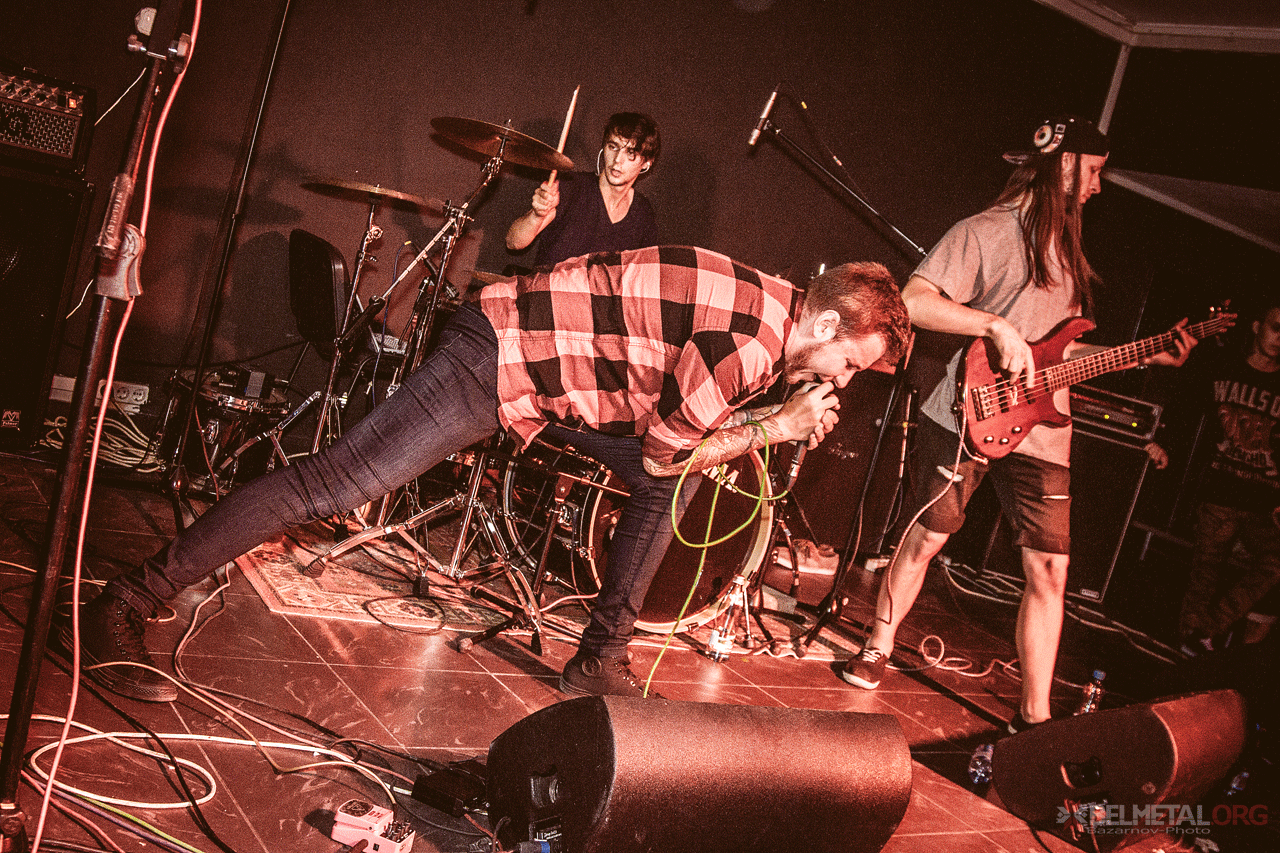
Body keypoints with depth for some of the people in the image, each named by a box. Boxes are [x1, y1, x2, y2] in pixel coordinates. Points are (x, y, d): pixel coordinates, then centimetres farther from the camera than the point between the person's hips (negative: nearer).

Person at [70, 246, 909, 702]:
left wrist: (772, 419, 7)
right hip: (499, 359, -10)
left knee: (665, 494, 13)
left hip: (556, 361, 10)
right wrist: (775, 428, -5)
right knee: (333, 483, -14)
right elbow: (664, 451, -14)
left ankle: (600, 661, 21)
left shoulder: (772, 304, 9)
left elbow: (671, 411, 19)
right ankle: (124, 609, -5)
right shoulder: (749, 341, -24)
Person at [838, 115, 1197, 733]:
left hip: (1042, 433, 6)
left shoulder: (1068, 253, 20)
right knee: (924, 539, 5)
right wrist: (997, 325, -22)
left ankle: (1034, 715, 11)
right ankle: (877, 649, 28)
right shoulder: (985, 232, -4)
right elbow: (913, 301, -16)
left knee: (1050, 571, 1)